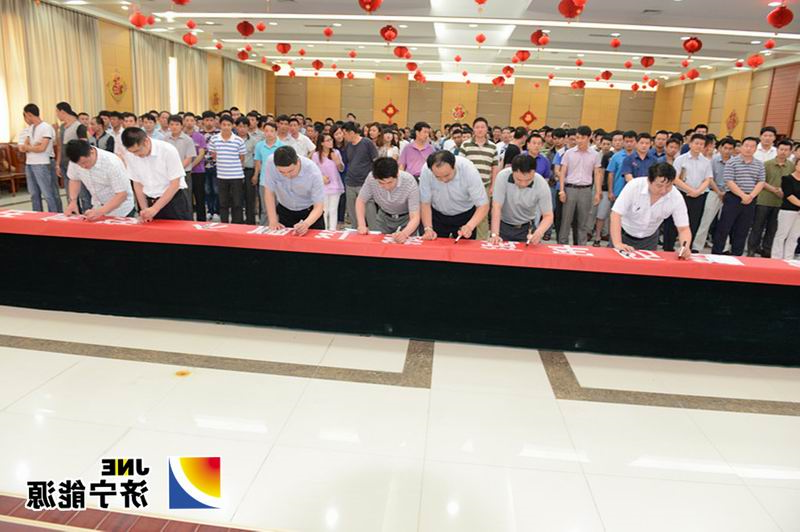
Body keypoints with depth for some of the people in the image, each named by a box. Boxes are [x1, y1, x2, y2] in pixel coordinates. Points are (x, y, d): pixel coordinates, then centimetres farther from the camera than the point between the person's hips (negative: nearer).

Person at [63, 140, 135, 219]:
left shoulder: (112, 163, -30)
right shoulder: (77, 159, -15)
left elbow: (122, 194, -27)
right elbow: (74, 179, 5)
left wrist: (100, 211, -36)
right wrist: (72, 201, -10)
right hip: (97, 207, 5)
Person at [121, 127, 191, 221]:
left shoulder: (168, 150, -17)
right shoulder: (130, 155, -5)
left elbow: (175, 184, -16)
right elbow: (137, 183, 6)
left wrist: (155, 209, -20)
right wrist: (144, 209, -3)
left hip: (173, 201, -4)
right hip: (150, 202, 4)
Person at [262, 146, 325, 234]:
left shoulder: (313, 172, -32)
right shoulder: (271, 163, -27)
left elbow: (318, 207, -27)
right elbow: (269, 192, -14)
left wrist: (306, 224, -46)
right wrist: (273, 221, -18)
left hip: (310, 212, -1)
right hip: (284, 211, 2)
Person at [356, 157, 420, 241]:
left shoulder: (410, 182, -33)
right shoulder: (371, 178, -27)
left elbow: (415, 217, -32)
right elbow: (361, 201, -9)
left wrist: (404, 233, -52)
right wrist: (362, 225, -23)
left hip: (406, 219, -2)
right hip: (384, 217, 2)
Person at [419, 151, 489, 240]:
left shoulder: (469, 170, -31)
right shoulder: (426, 171, -27)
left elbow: (483, 205, -28)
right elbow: (425, 203, -15)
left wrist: (469, 227, -43)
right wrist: (428, 229, -27)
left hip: (465, 216, -1)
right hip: (437, 215, 1)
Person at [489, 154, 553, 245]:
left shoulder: (542, 185, -23)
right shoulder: (503, 176, -25)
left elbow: (548, 216, -18)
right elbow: (496, 207, -23)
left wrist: (539, 232, -38)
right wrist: (494, 234, -31)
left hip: (527, 228, 0)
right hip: (503, 225, 0)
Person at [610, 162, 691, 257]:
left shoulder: (676, 198, -22)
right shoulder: (634, 185, -29)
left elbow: (684, 229, -19)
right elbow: (616, 214, -30)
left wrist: (685, 248, -40)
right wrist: (617, 244, -41)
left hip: (649, 239, 2)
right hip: (624, 233, -2)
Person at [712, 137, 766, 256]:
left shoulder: (759, 164, 11)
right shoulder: (732, 162, -3)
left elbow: (761, 182, 6)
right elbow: (729, 182, -10)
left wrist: (751, 196, -10)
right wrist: (743, 195, -16)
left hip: (750, 201, 4)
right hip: (733, 199, -4)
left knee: (742, 231, 7)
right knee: (724, 228, -2)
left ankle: (736, 256, 15)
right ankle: (716, 254, 4)